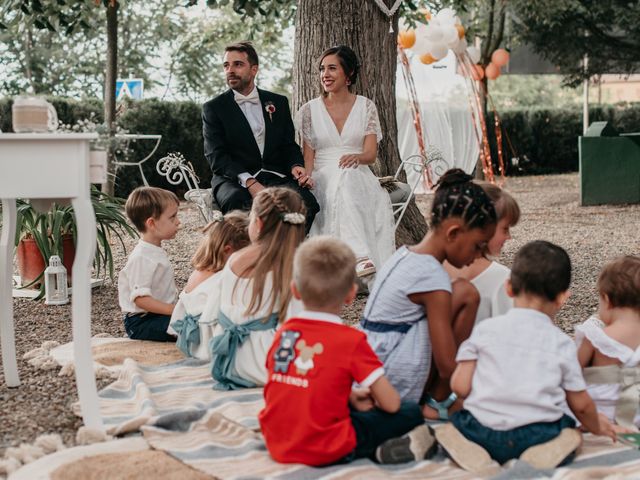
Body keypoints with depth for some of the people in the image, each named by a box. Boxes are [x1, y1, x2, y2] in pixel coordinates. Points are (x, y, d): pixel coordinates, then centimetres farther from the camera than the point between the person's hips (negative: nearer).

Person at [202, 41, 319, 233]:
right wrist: (249, 182, -20)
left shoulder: (279, 102, 18)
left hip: (276, 177, 3)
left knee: (306, 202, -30)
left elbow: (289, 145, 17)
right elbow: (216, 157, -4)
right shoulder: (213, 108, 7)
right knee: (237, 202, -39)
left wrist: (295, 166, -8)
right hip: (234, 180, -2)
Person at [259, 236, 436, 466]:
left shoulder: (283, 332, 3)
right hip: (326, 452, -5)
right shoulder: (352, 340, -12)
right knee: (411, 412, 7)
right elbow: (391, 404, -10)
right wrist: (371, 399, 13)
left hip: (277, 447, 5)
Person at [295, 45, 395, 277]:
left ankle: (361, 258, -47)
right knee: (341, 180, -37)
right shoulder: (310, 110, 11)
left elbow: (371, 154, 2)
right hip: (322, 178, 0)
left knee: (346, 174, -38)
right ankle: (360, 257, -55)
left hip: (358, 179, 0)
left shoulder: (366, 107, 11)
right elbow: (308, 157, 8)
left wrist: (356, 157, -23)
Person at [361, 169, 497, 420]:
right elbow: (448, 367, -18)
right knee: (466, 294, -10)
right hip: (394, 388, -9)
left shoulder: (404, 255, 10)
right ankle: (437, 403, -2)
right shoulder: (433, 278, -17)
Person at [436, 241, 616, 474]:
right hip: (537, 435, 0)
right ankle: (550, 450, -7)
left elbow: (460, 386, 0)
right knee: (569, 427, 27)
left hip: (483, 433, 1)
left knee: (455, 422, 28)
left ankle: (466, 447, -6)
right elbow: (581, 405, 11)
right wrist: (596, 427, 33)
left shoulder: (485, 329, 4)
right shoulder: (562, 343, 4)